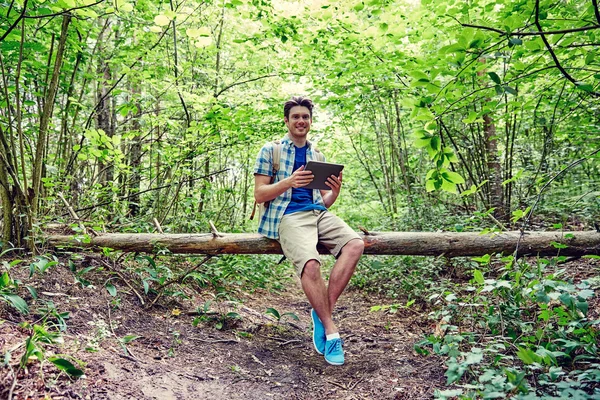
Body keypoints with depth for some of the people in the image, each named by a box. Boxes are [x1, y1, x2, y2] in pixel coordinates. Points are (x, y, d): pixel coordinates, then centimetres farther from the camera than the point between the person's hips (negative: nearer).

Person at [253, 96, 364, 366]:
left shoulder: (317, 156, 23)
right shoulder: (271, 150, 10)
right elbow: (259, 195, 1)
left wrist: (335, 192, -2)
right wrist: (288, 182, -16)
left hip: (317, 212, 5)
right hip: (289, 215, -4)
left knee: (355, 244, -25)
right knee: (310, 264, -32)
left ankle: (323, 312, -15)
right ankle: (330, 330, -13)